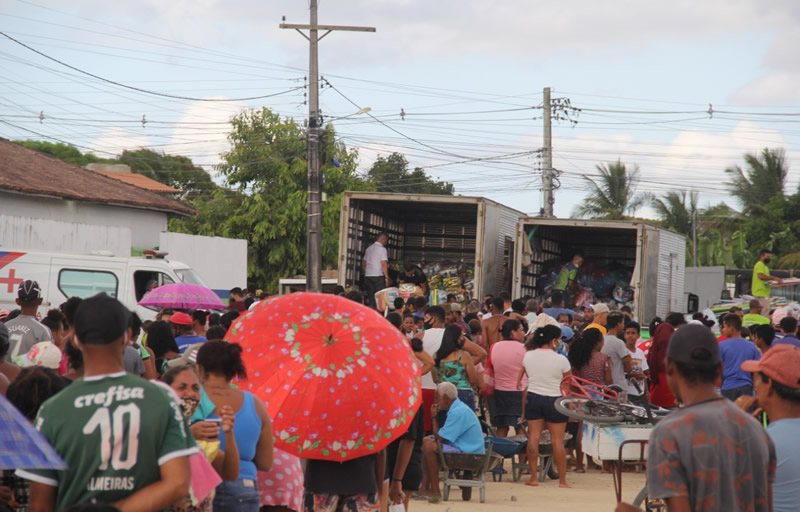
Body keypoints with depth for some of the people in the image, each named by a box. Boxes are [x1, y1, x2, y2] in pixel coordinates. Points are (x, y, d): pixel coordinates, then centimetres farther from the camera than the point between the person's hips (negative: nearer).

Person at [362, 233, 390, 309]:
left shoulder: (369, 248, 13)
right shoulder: (382, 249, -7)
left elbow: (363, 263, 18)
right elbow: (384, 264, -14)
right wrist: (387, 277, -11)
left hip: (367, 276, 6)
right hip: (378, 276, -6)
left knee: (370, 298, 7)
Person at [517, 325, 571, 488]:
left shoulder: (528, 356, 0)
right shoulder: (561, 360, -12)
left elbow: (522, 383, 5)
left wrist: (523, 406, 14)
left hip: (533, 399, 3)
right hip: (554, 401, -3)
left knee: (533, 437, 6)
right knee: (557, 440, 2)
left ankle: (533, 477, 8)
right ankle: (562, 480, 6)